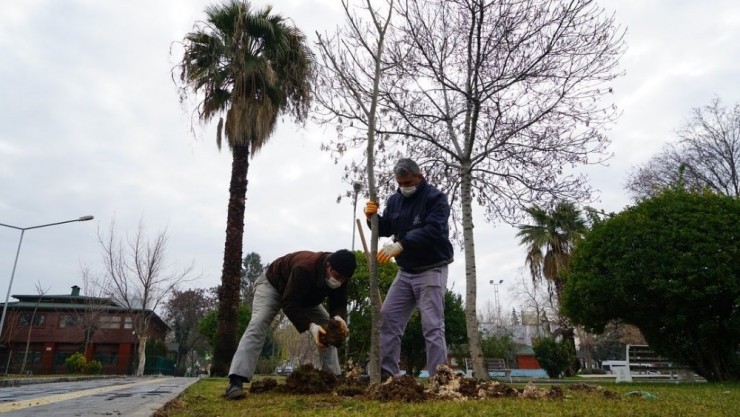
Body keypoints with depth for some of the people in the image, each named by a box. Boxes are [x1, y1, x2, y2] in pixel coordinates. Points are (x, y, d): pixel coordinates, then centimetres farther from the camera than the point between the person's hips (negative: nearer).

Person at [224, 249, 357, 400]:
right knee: (258, 324, -28)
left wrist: (338, 317, -43)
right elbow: (289, 304, -44)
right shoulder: (304, 268, -46)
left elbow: (339, 303, -19)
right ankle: (236, 381, -33)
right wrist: (310, 326, -56)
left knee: (328, 327, -2)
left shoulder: (340, 275, -25)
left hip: (304, 295, 7)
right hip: (272, 283, -6)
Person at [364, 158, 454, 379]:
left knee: (432, 326, -8)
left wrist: (400, 244, -37)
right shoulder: (395, 200, 8)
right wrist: (373, 218, -14)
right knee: (388, 316, 2)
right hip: (405, 272, 6)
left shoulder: (435, 197, -11)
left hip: (431, 270, -6)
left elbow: (432, 230, -26)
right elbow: (385, 229, 9)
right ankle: (386, 371, 8)